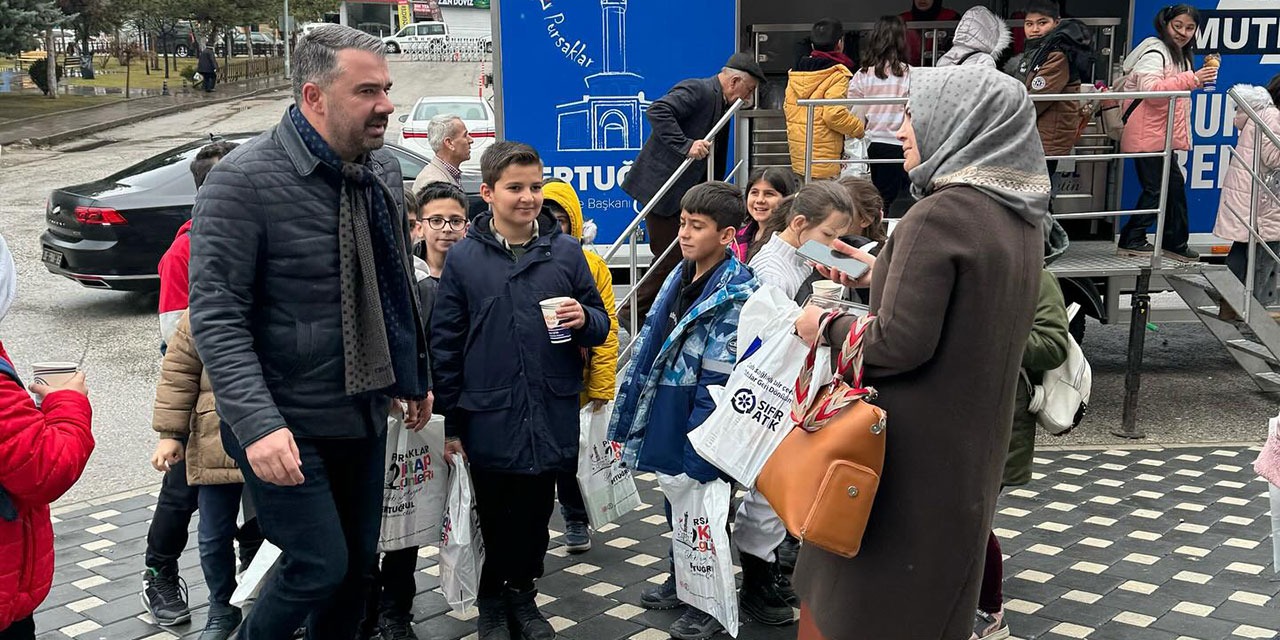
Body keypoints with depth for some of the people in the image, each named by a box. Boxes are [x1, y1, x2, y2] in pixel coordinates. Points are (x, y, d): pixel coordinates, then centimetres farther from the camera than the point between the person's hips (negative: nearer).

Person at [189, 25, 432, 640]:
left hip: (365, 414, 7)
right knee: (320, 565, -5)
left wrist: (416, 378, 18)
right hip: (286, 424, -7)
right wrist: (257, 423, -28)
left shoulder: (383, 170, 4)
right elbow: (216, 315, -20)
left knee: (359, 561, 15)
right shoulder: (245, 179, -17)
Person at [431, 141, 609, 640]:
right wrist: (451, 424, 1)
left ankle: (523, 594, 35)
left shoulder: (566, 252, 2)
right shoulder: (463, 259, -2)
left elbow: (601, 326, 9)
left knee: (537, 512, 14)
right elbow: (445, 345, 1)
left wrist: (584, 320, -15)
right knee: (495, 516, 10)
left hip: (553, 417, 2)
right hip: (490, 418, -1)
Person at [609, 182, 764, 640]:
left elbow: (718, 381, -21)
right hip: (668, 420, 8)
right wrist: (635, 417, 15)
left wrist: (697, 447, -21)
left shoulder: (736, 294, -19)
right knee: (676, 507, 22)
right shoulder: (681, 275, 6)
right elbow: (653, 344, 14)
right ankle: (680, 581, 41)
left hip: (699, 431, -8)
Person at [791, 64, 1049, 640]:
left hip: (911, 446, -8)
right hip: (973, 445, 8)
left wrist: (827, 328, -7)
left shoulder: (939, 214, -21)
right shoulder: (1019, 219, 6)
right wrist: (880, 277, 14)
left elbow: (901, 342, -23)